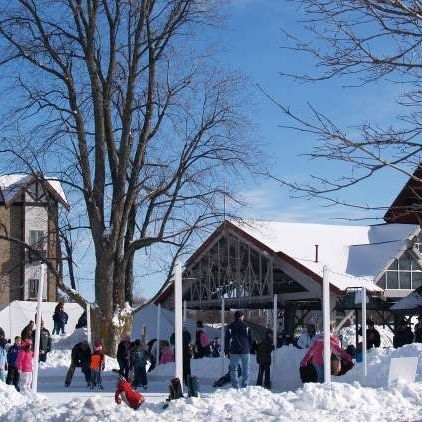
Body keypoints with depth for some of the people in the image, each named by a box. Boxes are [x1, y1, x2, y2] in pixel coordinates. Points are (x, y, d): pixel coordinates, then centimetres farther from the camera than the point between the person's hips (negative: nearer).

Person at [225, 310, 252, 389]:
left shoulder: (230, 327, 1)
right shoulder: (246, 327, 1)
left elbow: (227, 340, 2)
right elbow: (250, 339, 4)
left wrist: (226, 350, 10)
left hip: (234, 352, 0)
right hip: (245, 351, 0)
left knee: (233, 369, 6)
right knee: (246, 369, 8)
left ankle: (235, 387, -2)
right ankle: (245, 386, 1)